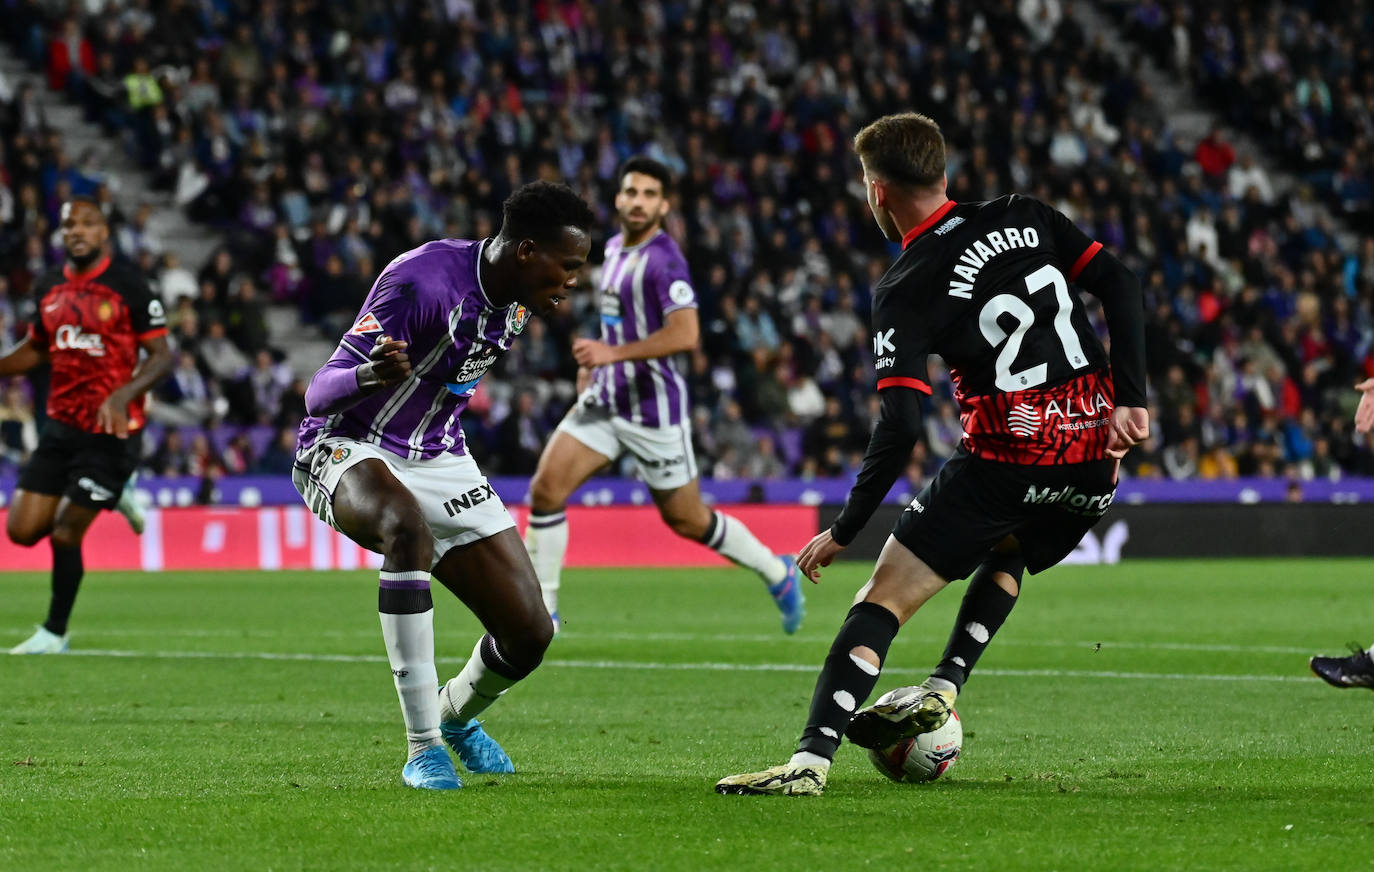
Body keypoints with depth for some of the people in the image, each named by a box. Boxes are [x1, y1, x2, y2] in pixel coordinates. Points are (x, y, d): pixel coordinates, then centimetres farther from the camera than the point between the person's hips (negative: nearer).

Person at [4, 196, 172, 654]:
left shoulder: (128, 286, -11)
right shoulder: (49, 286, 8)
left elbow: (162, 355, -10)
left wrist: (123, 395, -26)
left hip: (111, 432, -6)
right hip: (61, 426, 6)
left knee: (65, 535, -7)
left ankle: (54, 633, 13)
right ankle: (113, 498, 26)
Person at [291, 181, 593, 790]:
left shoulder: (515, 303, 0)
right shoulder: (423, 281, -26)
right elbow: (318, 396, -28)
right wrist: (372, 375, -46)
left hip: (439, 460, 7)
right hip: (348, 449, -7)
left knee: (529, 633, -3)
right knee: (410, 528, -42)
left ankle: (459, 715, 34)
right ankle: (423, 748, -35)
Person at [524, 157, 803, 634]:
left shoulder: (664, 259, -18)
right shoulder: (615, 248, 10)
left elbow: (685, 334, -29)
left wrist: (613, 353, -30)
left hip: (654, 407, -7)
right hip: (606, 398, 7)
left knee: (686, 520, 5)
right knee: (546, 487, -8)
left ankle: (777, 572, 28)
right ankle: (541, 608, -1)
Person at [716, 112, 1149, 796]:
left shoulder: (905, 291, -4)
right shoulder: (1024, 219, 10)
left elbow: (900, 427, -12)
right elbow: (1118, 284, 3)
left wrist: (844, 530, -6)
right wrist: (1130, 399, 2)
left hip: (1005, 456, -6)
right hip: (1094, 457, 6)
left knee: (882, 599, -2)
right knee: (1008, 555, 35)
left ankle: (811, 757, -16)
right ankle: (943, 688, 17)